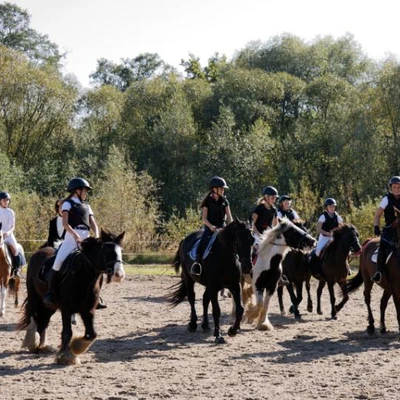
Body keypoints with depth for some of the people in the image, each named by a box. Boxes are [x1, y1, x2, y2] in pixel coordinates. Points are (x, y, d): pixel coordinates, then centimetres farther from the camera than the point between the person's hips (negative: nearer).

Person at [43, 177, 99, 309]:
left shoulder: (87, 207, 23)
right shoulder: (68, 203, 6)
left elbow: (93, 224, 15)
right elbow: (65, 223, -7)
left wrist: (97, 237, -6)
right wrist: (75, 235, -23)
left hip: (86, 239, 6)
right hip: (71, 237, -6)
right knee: (59, 262, -23)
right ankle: (50, 293, -15)